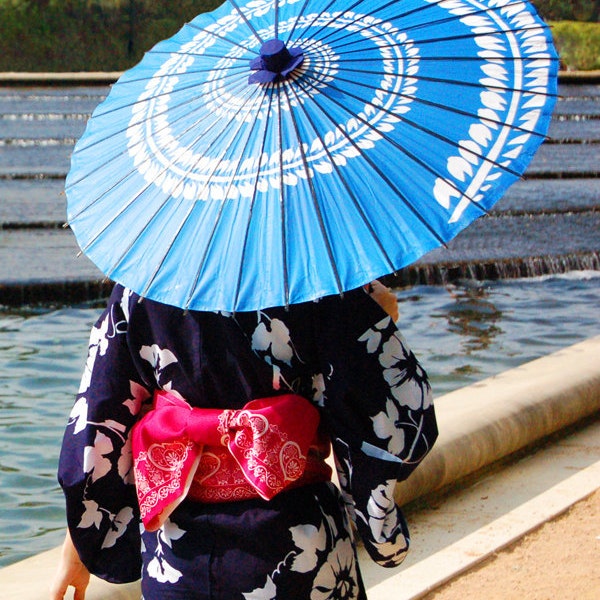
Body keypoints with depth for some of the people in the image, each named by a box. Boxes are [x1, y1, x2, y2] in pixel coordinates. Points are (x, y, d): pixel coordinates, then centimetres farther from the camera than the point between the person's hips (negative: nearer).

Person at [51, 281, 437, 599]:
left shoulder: (139, 285, -4)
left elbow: (96, 429, -1)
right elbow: (398, 425, -13)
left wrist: (78, 550, 9)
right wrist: (380, 323, 4)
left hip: (177, 558, 3)